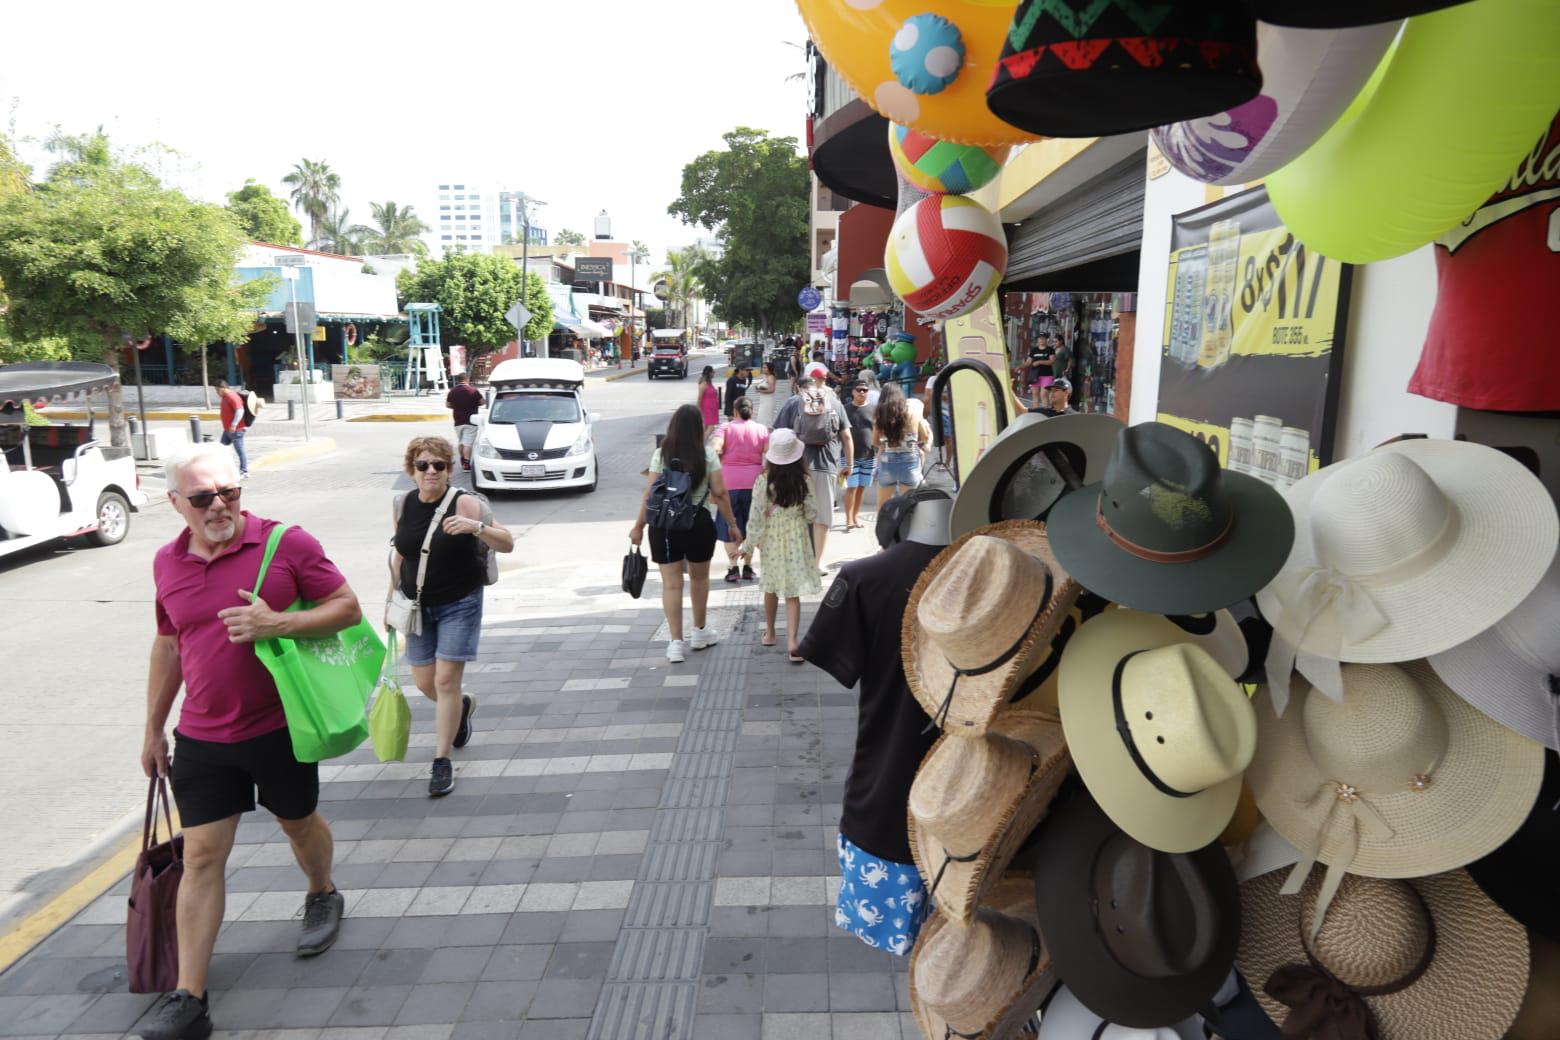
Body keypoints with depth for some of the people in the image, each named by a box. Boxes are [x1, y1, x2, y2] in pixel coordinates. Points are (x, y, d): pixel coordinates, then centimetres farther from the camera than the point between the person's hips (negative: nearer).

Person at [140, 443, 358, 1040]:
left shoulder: (285, 542, -12)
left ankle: (322, 897, 48)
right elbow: (168, 645, 14)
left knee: (299, 823, 18)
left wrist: (277, 624, -26)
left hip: (280, 728, -3)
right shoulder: (168, 563, 2)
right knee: (201, 857, 4)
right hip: (201, 739, 3)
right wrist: (154, 728, 17)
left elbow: (348, 608, -10)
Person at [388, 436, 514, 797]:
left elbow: (507, 543, -17)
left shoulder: (464, 503, -14)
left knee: (446, 680, -7)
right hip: (417, 605, 5)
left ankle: (442, 762, 6)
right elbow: (399, 555, 13)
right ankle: (463, 706, 44)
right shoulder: (401, 506, 0)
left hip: (459, 604, -5)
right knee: (424, 681, 11)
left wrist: (476, 527, -35)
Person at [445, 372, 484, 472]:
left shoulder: (452, 391, 1)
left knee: (460, 442, 19)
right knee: (468, 443, -5)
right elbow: (482, 402, -4)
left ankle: (462, 461, 32)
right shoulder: (473, 390, -10)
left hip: (458, 421, 4)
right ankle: (466, 463, -10)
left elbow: (447, 405, 7)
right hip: (470, 421, -4)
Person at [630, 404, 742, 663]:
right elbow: (720, 493, -6)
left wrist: (638, 526, 1)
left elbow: (650, 494, -6)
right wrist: (732, 523, 3)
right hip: (698, 523, 0)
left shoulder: (661, 454, -3)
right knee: (699, 578, 20)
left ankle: (676, 643, 4)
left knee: (671, 584, 5)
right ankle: (699, 632, 34)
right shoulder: (708, 454, -4)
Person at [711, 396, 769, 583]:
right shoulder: (762, 429, 6)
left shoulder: (726, 428, 1)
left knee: (728, 526, 7)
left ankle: (734, 567, 1)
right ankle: (748, 567, 14)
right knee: (751, 525, 13)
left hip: (730, 481, -2)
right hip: (754, 482, 2)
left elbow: (714, 449, -14)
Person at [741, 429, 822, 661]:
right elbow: (811, 513, -3)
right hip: (796, 538, -1)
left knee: (771, 586, 19)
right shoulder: (804, 481, -9)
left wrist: (749, 544, -2)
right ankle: (792, 642, -10)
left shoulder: (763, 481, -12)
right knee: (793, 592, 1)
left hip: (771, 538, 1)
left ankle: (769, 633, 35)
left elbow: (757, 516, -10)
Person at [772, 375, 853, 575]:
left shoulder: (792, 403, 6)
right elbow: (846, 436, 10)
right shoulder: (834, 402, 12)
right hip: (827, 465, 1)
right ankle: (819, 562, 7)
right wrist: (849, 464, 18)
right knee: (823, 516, 6)